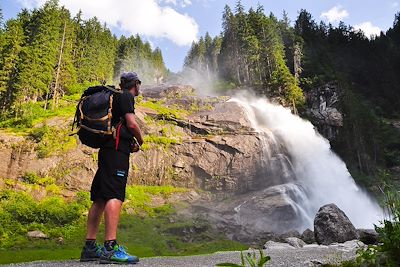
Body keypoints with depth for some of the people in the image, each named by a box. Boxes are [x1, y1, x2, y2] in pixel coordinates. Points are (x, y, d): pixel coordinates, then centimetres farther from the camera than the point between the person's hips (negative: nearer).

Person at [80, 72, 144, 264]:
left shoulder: (115, 97, 27)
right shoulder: (126, 96, -1)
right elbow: (131, 123, -14)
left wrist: (131, 143, 18)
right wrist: (140, 141, 3)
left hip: (106, 150, 10)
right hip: (117, 150, -10)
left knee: (100, 199, 7)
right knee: (115, 196, -17)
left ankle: (90, 247, 10)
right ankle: (110, 248, -21)